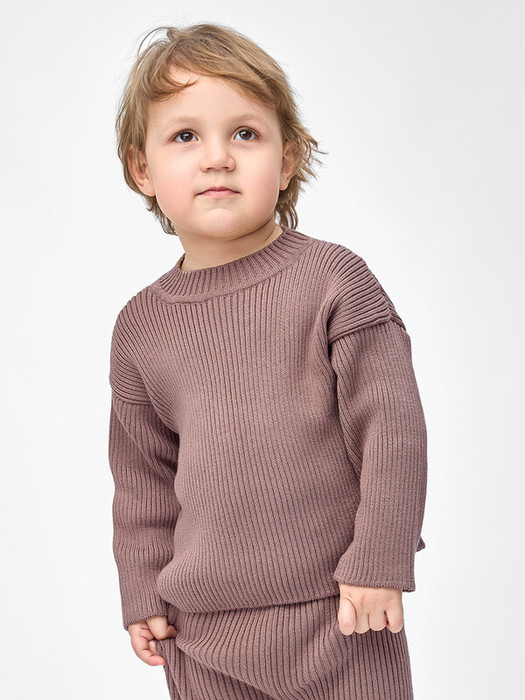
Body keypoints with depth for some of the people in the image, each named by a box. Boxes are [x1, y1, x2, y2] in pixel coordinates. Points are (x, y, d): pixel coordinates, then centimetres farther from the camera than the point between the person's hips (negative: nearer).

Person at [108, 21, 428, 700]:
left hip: (340, 616, -3)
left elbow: (392, 427, -7)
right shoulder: (140, 326, 4)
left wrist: (379, 562, -9)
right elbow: (142, 476, 12)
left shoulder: (333, 280, -7)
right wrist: (144, 596, 11)